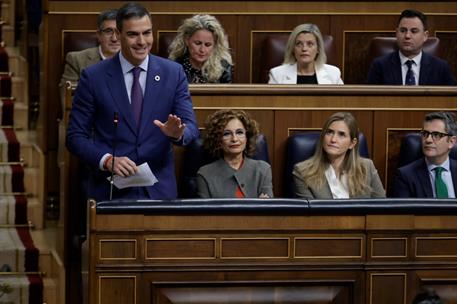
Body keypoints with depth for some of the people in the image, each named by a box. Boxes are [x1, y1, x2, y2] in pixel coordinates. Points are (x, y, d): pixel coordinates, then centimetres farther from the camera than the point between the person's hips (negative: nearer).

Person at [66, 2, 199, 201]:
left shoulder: (173, 73, 2)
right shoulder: (94, 77, -2)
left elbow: (191, 127, -1)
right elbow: (75, 137, -1)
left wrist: (178, 133, -25)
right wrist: (107, 160, -18)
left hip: (159, 190, 1)